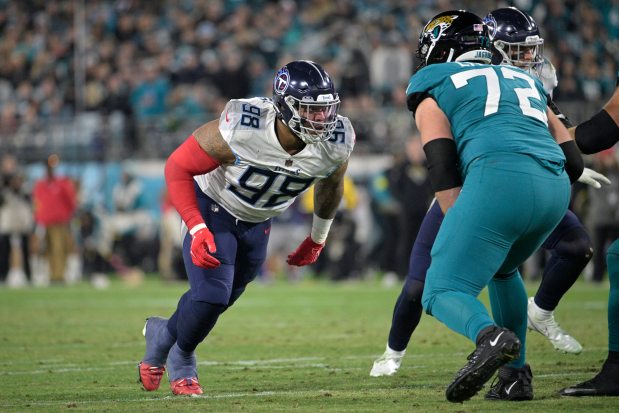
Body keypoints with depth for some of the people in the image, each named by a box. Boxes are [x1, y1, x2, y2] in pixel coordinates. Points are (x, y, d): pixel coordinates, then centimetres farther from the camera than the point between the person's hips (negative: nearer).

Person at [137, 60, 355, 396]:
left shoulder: (335, 144, -24)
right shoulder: (240, 130, -37)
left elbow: (330, 186, 2)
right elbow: (178, 167, -23)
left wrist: (317, 240, 14)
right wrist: (197, 228, -32)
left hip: (258, 222, 5)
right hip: (213, 207, -5)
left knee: (222, 297, 15)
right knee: (212, 294, -17)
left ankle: (163, 332, 45)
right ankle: (181, 357, 15)